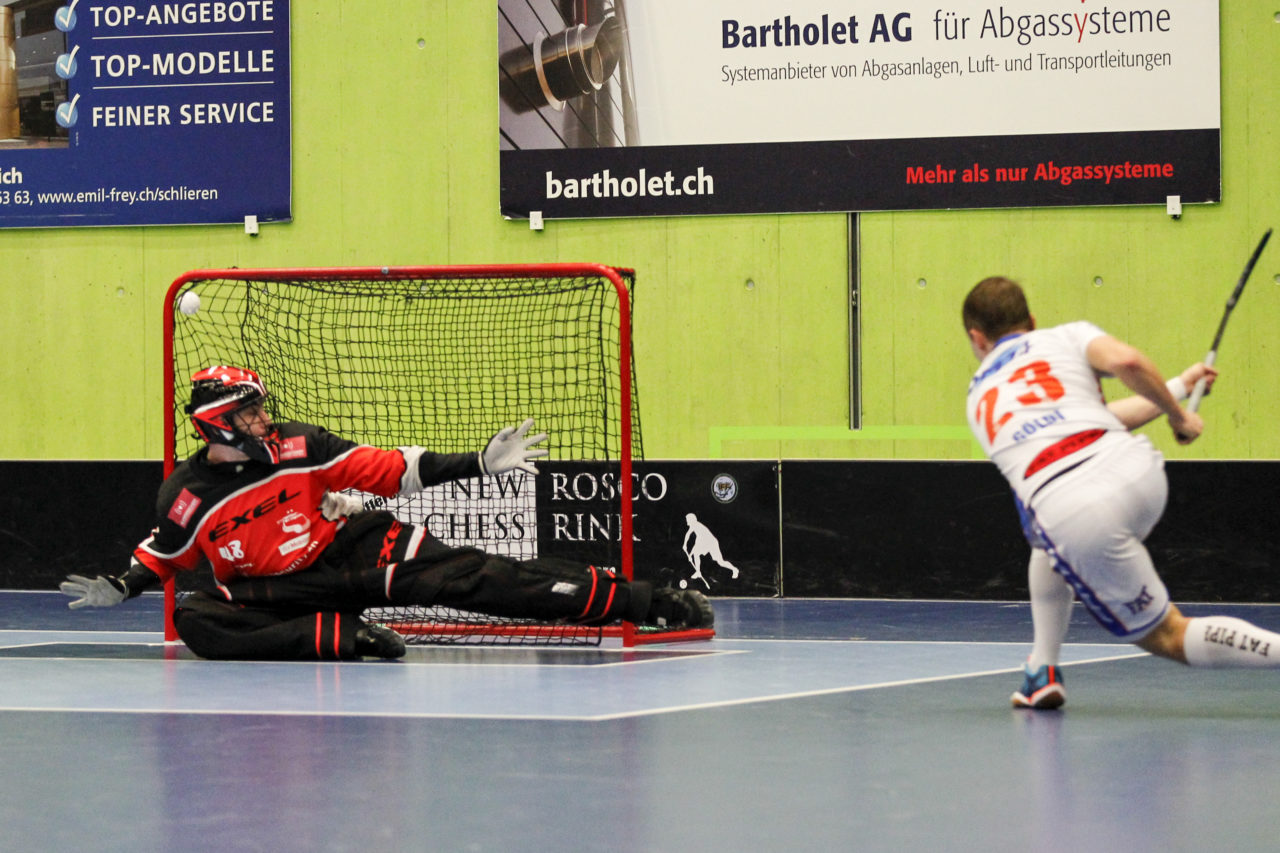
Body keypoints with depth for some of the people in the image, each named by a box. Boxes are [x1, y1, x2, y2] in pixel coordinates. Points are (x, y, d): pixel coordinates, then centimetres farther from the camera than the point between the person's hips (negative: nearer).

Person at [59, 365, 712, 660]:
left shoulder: (296, 445, -5)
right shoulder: (186, 494, -7)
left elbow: (391, 470, -2)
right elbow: (167, 549, 12)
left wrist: (479, 465, -7)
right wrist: (120, 588, -6)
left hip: (352, 549, 0)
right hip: (269, 587, 0)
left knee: (466, 577, -19)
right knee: (194, 621, -29)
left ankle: (645, 602, -24)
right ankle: (341, 637, -32)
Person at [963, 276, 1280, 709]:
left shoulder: (979, 400, 29)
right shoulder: (1066, 336, 21)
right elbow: (1126, 361, -1)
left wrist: (1179, 385, 37)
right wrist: (1178, 413, 16)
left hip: (1076, 517, -1)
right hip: (1136, 470, 1)